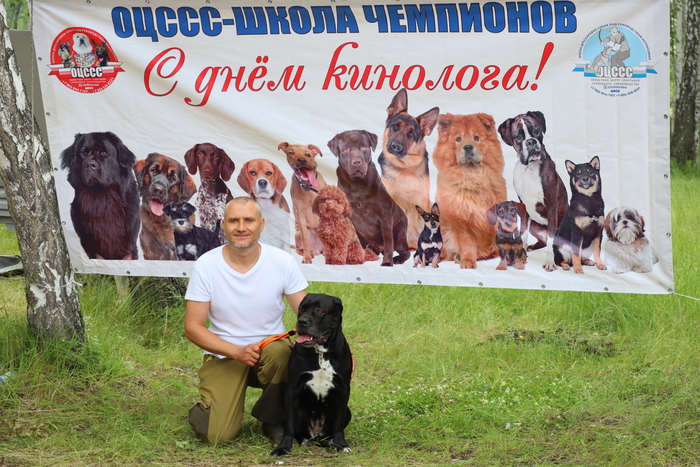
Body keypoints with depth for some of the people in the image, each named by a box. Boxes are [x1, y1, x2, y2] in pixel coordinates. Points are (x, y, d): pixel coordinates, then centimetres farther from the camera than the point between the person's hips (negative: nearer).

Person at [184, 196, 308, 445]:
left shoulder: (282, 261, -8)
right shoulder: (206, 265, -10)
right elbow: (193, 327, -8)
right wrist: (237, 352, -22)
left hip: (270, 345, 1)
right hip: (224, 355, -1)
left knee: (281, 352, -37)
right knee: (216, 434, -21)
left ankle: (272, 421, -8)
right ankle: (208, 407, 19)